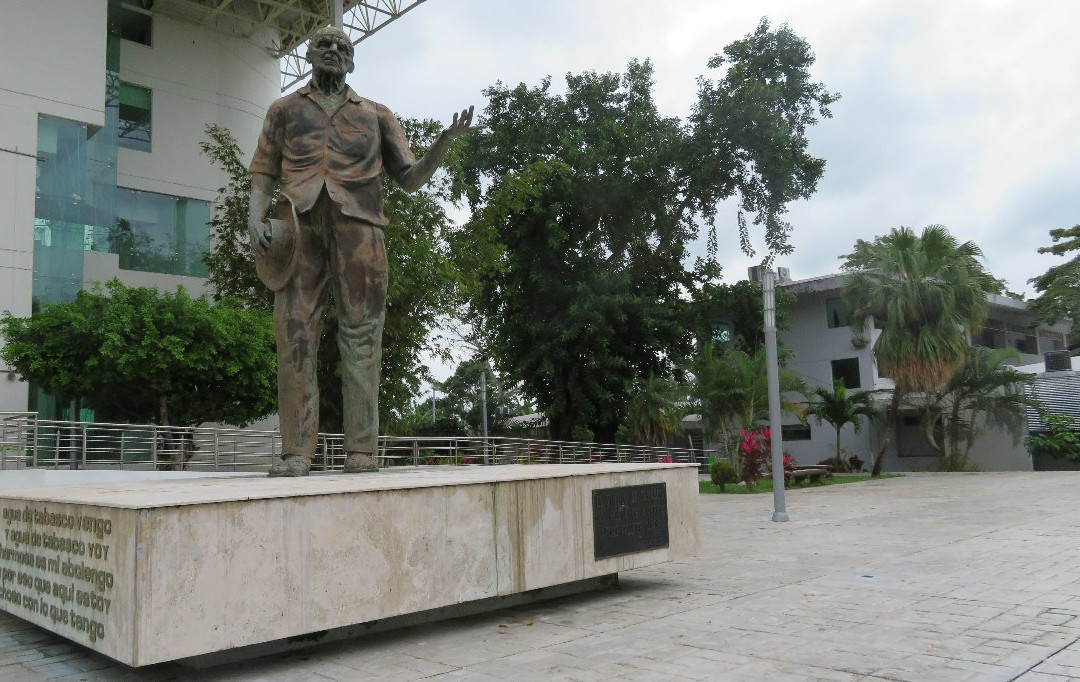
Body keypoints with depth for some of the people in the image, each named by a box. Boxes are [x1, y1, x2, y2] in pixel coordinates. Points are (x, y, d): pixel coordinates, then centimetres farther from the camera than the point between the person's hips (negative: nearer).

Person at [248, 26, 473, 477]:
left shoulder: (375, 115, 22)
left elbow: (409, 179, 15)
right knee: (295, 333, -7)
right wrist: (256, 218, -3)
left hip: (357, 225, 0)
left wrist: (444, 142, -1)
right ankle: (296, 452, -6)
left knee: (360, 331, -6)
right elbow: (263, 173, 16)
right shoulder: (285, 110, 24)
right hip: (298, 226, 1)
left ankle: (361, 448, -5)